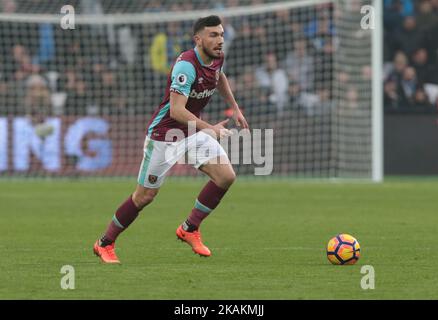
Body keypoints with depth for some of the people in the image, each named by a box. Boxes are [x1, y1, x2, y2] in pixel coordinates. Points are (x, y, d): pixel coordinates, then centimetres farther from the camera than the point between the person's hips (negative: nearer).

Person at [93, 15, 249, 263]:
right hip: (165, 133, -7)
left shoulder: (217, 58, -2)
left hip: (193, 130, 7)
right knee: (145, 196, 1)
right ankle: (105, 244, 19)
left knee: (226, 176, -10)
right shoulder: (186, 65, -29)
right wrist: (209, 128, -44)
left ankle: (189, 229, 6)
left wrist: (235, 108, 20)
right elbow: (176, 110, -36)